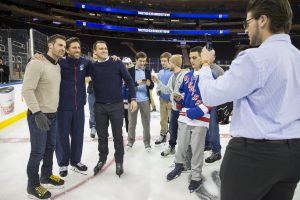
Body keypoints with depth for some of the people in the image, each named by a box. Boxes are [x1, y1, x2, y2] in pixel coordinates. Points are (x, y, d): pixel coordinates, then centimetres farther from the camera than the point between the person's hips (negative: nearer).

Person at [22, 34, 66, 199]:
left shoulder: (58, 66, 8)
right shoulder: (37, 63, -17)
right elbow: (27, 90, -22)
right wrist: (37, 113, -25)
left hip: (53, 115, 8)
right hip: (38, 116, -8)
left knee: (50, 147, 18)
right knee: (38, 152, 3)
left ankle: (46, 176, 38)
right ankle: (33, 186, 22)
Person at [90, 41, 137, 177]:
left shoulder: (117, 63, -4)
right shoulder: (92, 66, 2)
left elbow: (129, 81, -2)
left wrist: (133, 99, -6)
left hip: (116, 105, -2)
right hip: (99, 106, 2)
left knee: (118, 135, 7)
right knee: (102, 136, 14)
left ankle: (119, 162, 23)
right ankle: (102, 159, 34)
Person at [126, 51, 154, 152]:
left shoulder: (148, 71, 9)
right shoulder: (130, 70, 1)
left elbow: (152, 86, 5)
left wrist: (149, 84, -18)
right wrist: (137, 83, -23)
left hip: (145, 101, 2)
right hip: (133, 100, -1)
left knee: (146, 123, 7)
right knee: (132, 122, 11)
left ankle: (147, 143, 19)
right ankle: (130, 141, 28)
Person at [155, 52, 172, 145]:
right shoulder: (160, 72, 9)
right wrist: (157, 90, -2)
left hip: (171, 100, -6)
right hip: (162, 99, 7)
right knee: (163, 119, 18)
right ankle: (163, 135, 33)